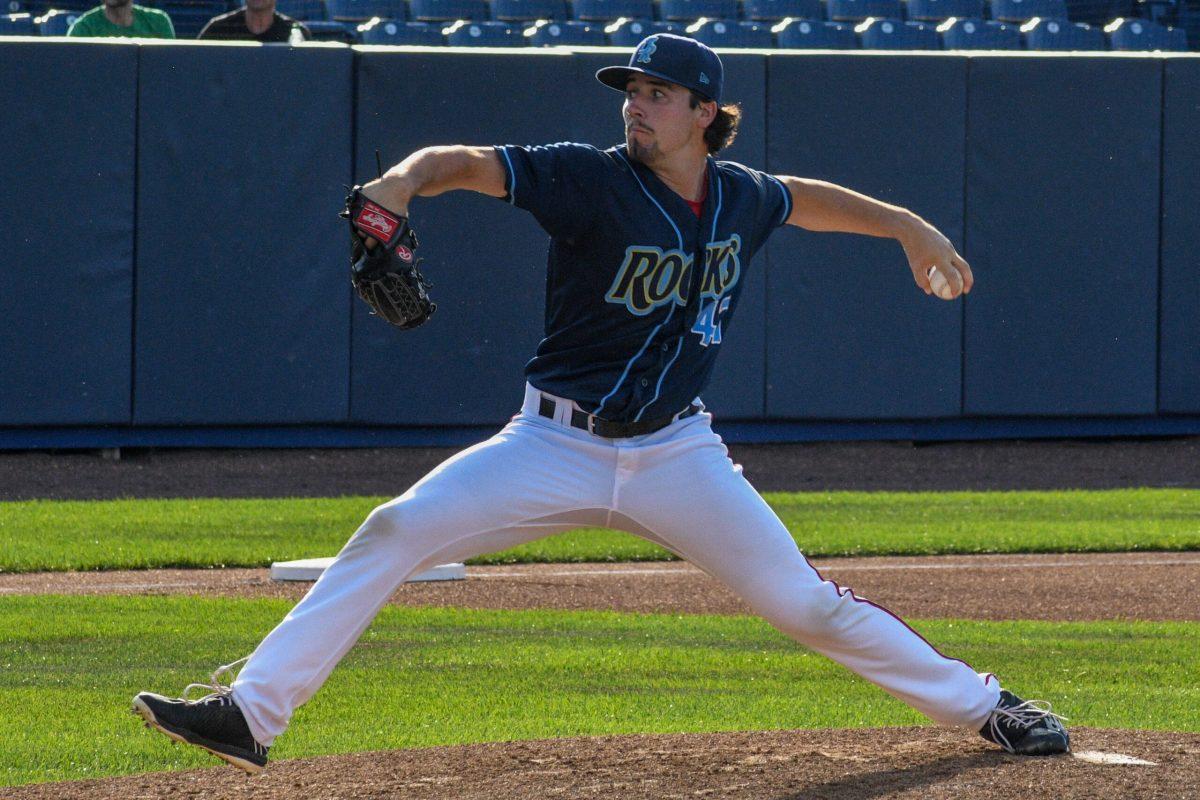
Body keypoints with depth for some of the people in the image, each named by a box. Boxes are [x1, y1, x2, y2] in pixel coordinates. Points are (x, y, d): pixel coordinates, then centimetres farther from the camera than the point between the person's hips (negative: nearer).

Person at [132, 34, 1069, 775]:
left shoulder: (743, 199, 0)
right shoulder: (593, 180, -14)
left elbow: (803, 197, 24)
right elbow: (474, 162, -26)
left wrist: (907, 226, 26)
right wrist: (408, 178, -46)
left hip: (677, 457, 2)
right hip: (556, 447, -2)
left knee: (805, 602, 2)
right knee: (394, 532, -17)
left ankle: (983, 705, 21)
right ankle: (251, 710, -15)